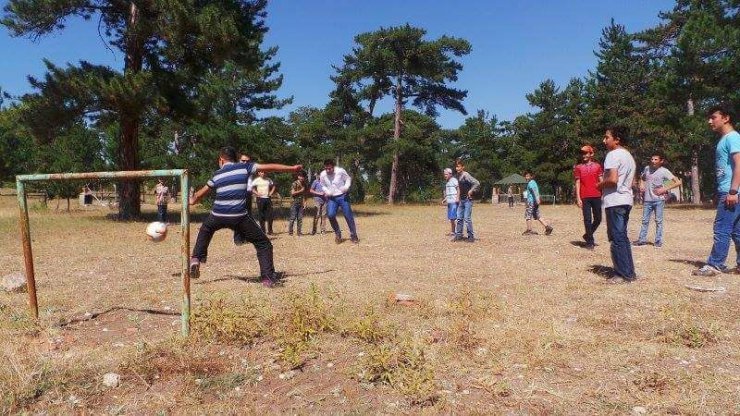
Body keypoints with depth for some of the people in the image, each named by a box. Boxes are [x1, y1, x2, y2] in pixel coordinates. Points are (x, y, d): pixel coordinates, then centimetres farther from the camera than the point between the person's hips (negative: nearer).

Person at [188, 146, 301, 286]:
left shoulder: (217, 174, 13)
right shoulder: (244, 167, 6)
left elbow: (202, 193, 26)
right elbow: (269, 167, 3)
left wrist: (193, 200, 47)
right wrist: (292, 168, 10)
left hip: (218, 216, 3)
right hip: (239, 217, -3)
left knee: (205, 230, 38)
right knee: (263, 244, 9)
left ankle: (196, 259, 29)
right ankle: (268, 277, -1)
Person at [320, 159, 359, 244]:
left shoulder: (340, 171, -15)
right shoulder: (322, 175, -6)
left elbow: (348, 179, 0)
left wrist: (346, 187, -18)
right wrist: (326, 192, -8)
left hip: (342, 196, -2)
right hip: (331, 198, 2)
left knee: (348, 216, 0)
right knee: (330, 215, -17)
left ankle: (353, 236, 17)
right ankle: (337, 234, 7)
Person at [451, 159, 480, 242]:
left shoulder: (465, 175, -16)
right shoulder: (458, 176, 9)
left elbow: (477, 183, -22)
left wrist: (471, 192, -17)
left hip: (468, 200, -8)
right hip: (461, 200, 8)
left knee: (467, 218, -7)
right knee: (459, 218, 9)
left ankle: (471, 236, 2)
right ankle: (458, 235, 16)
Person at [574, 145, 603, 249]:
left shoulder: (597, 166, 9)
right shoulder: (578, 167, 5)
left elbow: (601, 181, 8)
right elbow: (577, 183, 2)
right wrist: (578, 198, -6)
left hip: (596, 196, 2)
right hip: (585, 197, -2)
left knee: (598, 219, 6)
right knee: (587, 220, 0)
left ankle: (588, 236, 27)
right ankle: (590, 242, 6)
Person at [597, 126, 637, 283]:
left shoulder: (613, 154, -12)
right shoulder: (629, 156, 18)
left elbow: (612, 179, -23)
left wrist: (600, 185, -6)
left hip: (614, 201, -9)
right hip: (626, 200, 9)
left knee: (617, 238, -5)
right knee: (622, 237, 13)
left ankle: (623, 274, -2)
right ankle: (629, 272, 16)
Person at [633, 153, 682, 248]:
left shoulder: (664, 171, -4)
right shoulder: (647, 168, 7)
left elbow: (678, 182, -6)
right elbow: (642, 178, 28)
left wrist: (665, 189, -12)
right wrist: (641, 184, 7)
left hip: (659, 200, -4)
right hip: (647, 199, 4)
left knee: (658, 221, 3)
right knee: (645, 220, 7)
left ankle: (658, 241, 10)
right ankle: (642, 239, 12)